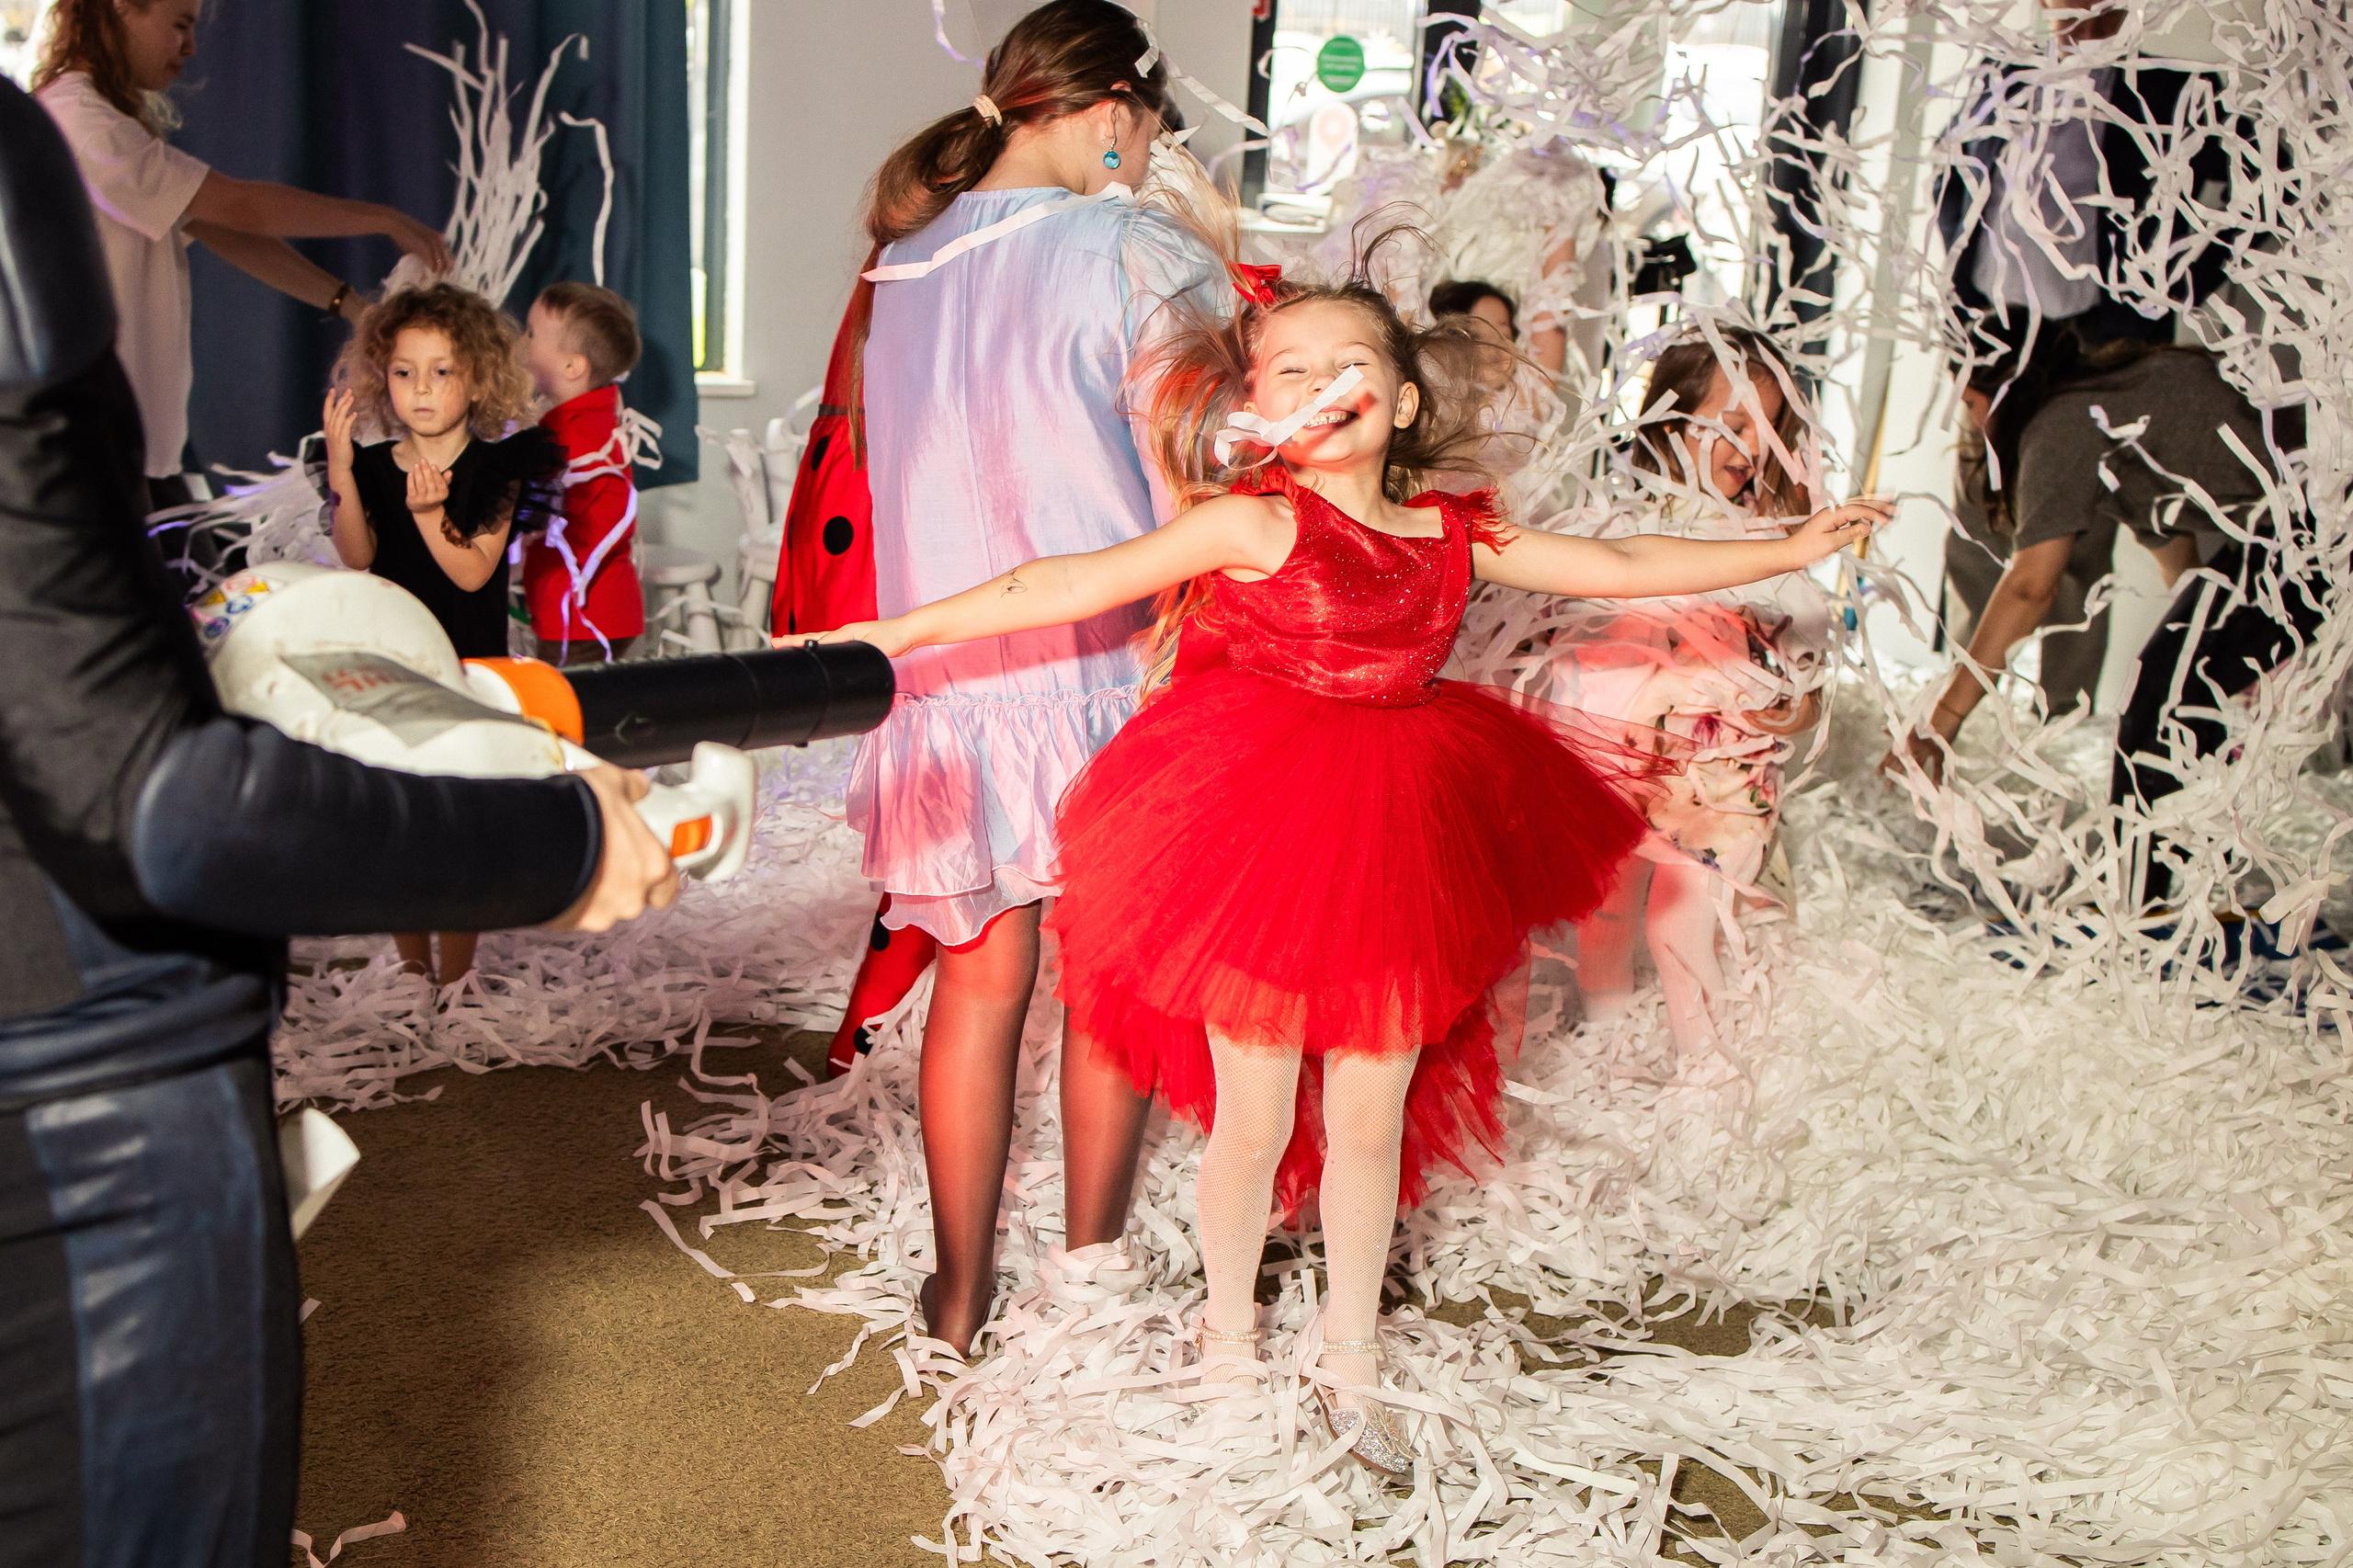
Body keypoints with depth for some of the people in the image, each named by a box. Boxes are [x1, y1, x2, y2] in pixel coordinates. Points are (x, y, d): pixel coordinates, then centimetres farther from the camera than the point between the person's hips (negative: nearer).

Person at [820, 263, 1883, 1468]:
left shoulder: (1457, 535, 5)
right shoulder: (1253, 522, -11)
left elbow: (1623, 566, 14)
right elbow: (1070, 585, -15)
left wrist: (1789, 549, 18)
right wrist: (898, 632, -20)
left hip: (1398, 853, 5)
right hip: (1261, 838, -4)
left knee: (1373, 1120, 13)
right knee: (1255, 1122, 6)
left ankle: (1349, 1367, 34)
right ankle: (1229, 1340, 34)